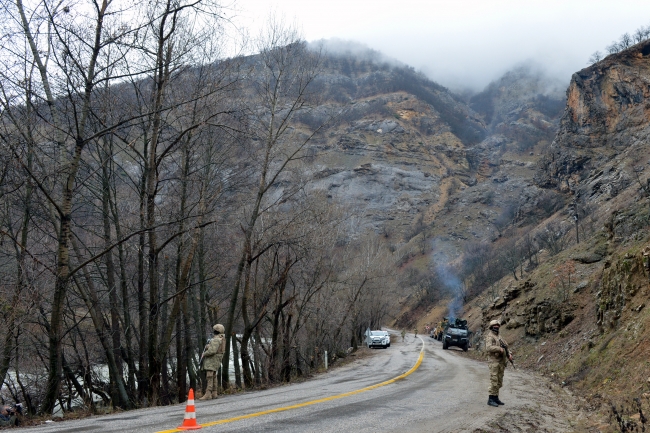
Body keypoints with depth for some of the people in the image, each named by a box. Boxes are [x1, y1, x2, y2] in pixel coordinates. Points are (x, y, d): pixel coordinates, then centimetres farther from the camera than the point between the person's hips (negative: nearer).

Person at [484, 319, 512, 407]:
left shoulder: (499, 337, 18)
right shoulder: (490, 336, -9)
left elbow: (506, 347, 16)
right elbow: (488, 348, -25)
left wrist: (509, 354, -3)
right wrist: (499, 348, -28)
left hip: (501, 363, 8)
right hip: (494, 362, -8)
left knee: (499, 382, 11)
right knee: (494, 382, -10)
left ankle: (496, 398, 18)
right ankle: (490, 400, -6)